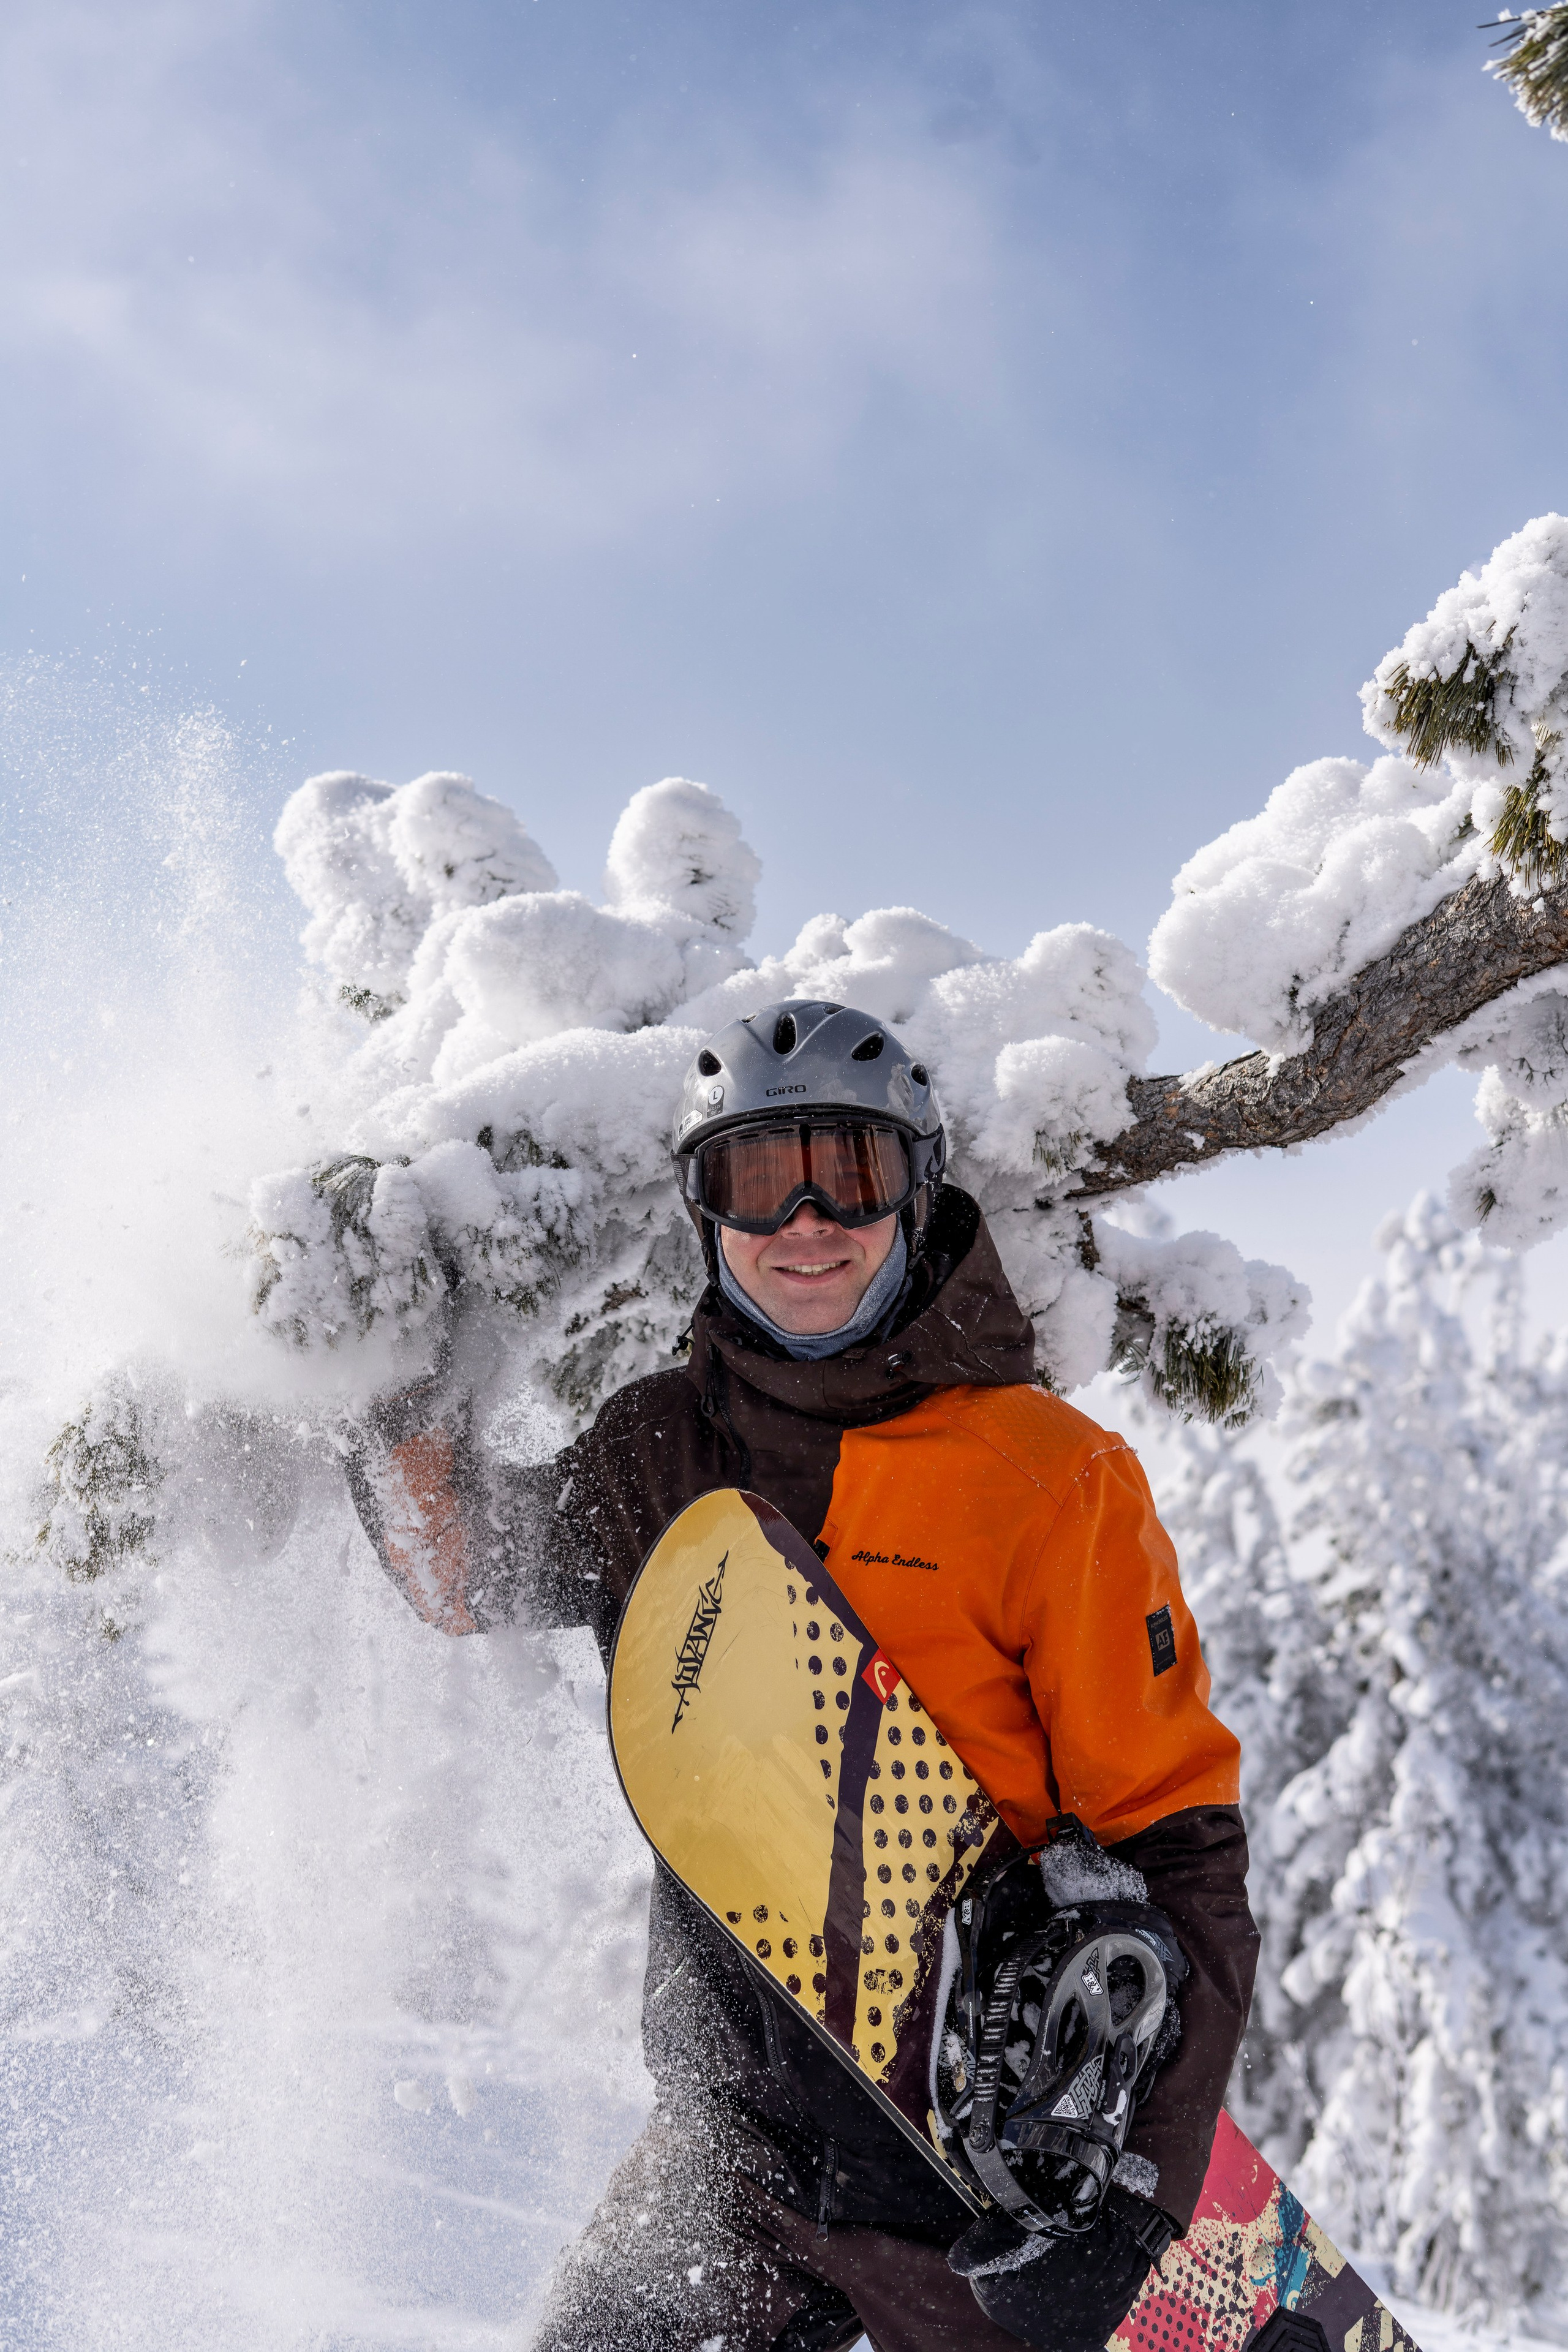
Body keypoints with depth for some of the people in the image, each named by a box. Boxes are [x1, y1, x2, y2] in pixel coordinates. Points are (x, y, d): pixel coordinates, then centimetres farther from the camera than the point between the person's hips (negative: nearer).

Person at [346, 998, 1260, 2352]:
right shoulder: (669, 1449, 0)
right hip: (736, 2129, 4)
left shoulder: (1056, 1479, -13)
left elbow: (1174, 1851, -12)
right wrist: (400, 1385, 0)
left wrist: (1127, 2190, -19)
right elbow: (472, 1576, 16)